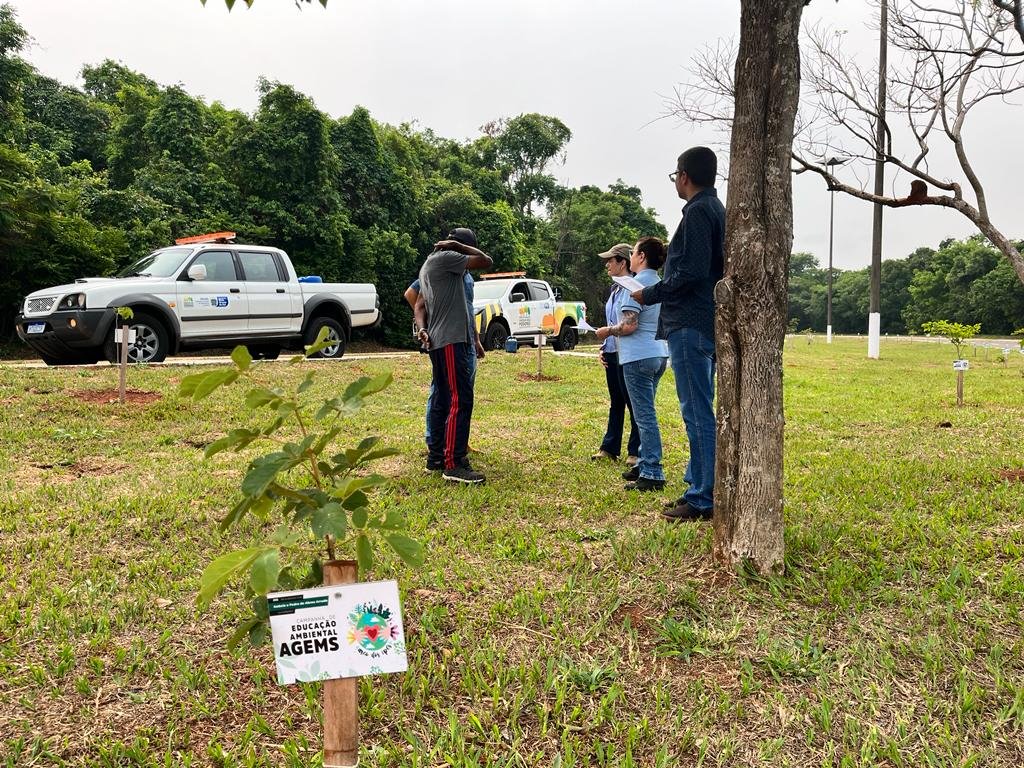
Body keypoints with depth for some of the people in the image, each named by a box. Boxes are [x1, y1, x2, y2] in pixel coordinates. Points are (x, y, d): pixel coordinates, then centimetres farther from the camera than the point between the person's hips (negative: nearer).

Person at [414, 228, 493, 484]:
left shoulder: (430, 264, 22)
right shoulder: (445, 258, -8)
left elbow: (419, 305, 18)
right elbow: (486, 261, -8)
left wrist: (422, 328, 2)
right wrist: (457, 246, 0)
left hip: (439, 341, 11)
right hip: (450, 341, -11)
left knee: (443, 400, 13)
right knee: (460, 400, -13)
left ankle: (435, 457, 18)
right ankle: (453, 464, -15)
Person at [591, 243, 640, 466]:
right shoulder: (615, 289, 14)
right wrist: (602, 348, 14)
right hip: (611, 354, 9)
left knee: (633, 404, 1)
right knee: (615, 403, 15)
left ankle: (635, 451, 9)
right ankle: (610, 447, 23)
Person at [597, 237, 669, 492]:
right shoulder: (661, 284, 13)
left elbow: (629, 325, -21)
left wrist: (607, 331, -3)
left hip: (639, 356, -9)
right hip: (659, 354, 9)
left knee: (645, 416, -7)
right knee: (645, 413, 18)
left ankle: (652, 474, -6)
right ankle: (645, 463, 26)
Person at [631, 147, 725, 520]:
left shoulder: (698, 211, -12)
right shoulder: (717, 209, 18)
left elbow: (691, 272, -20)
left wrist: (650, 294, -9)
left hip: (690, 325, -11)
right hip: (707, 323, 11)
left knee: (697, 412, -7)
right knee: (699, 410, 15)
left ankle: (702, 499, -2)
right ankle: (699, 486, 23)